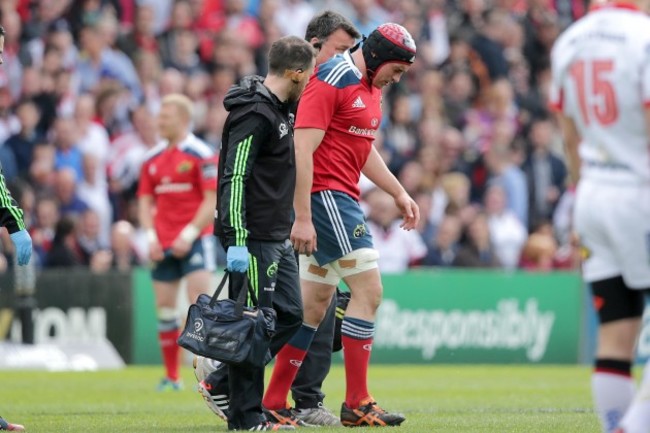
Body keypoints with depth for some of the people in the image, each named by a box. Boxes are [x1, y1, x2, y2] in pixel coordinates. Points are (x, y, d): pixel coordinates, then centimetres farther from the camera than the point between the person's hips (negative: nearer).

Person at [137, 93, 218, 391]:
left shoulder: (201, 155, -6)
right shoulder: (152, 159, 12)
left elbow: (212, 200, -9)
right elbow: (145, 201, 15)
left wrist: (189, 235, -15)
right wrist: (151, 237, 0)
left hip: (194, 240, -6)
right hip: (163, 244, 6)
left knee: (199, 302, -15)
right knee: (164, 307, 4)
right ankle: (171, 376, 11)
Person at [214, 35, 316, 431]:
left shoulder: (279, 111, 15)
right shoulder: (254, 114, -16)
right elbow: (233, 178, -21)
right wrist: (236, 241, -26)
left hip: (277, 239, 10)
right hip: (254, 239, -10)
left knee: (291, 315, 11)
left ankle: (223, 376, 17)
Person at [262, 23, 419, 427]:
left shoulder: (371, 87, 16)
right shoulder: (331, 81, -15)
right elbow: (302, 150, -20)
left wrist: (399, 193, 26)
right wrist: (302, 218, -23)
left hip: (343, 198, 10)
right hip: (324, 194, -10)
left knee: (316, 304, 11)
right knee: (369, 290, -12)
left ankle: (274, 402, 15)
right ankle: (357, 403, -9)